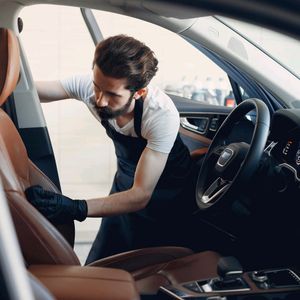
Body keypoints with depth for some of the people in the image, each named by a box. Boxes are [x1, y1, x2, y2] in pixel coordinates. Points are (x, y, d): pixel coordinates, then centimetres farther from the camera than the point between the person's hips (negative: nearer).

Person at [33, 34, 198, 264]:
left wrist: (77, 208, -49)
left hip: (170, 195, -4)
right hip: (127, 183, 4)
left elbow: (141, 195, -35)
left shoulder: (162, 115, -36)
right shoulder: (89, 85, -23)